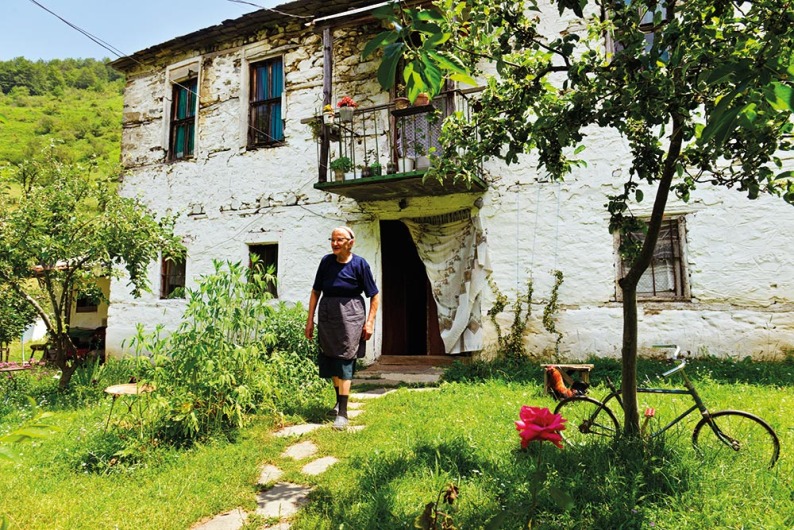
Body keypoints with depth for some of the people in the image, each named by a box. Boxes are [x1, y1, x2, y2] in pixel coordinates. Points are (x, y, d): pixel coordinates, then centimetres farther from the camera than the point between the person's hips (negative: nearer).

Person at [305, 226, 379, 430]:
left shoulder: (359, 264, -8)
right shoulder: (326, 261, 0)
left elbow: (374, 296, -3)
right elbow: (315, 292, 7)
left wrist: (370, 322, -8)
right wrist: (310, 320, 6)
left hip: (350, 317, -4)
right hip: (327, 316, 4)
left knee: (344, 361, -7)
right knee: (330, 361, 14)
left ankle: (343, 413, -1)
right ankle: (339, 401, 36)